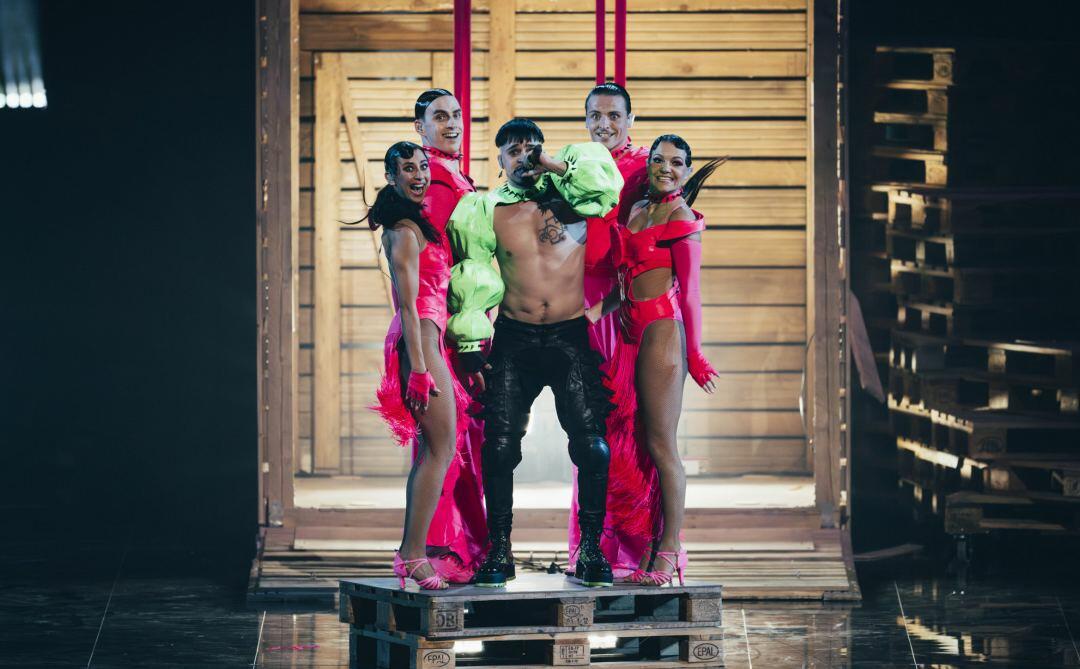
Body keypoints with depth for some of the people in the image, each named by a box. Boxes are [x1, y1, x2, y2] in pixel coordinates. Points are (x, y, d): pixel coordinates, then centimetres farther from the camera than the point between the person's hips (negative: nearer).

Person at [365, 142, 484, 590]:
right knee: (441, 447, -10)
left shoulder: (411, 225, 17)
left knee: (429, 450, 11)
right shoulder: (406, 232, -12)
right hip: (421, 339, -10)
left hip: (423, 339, 10)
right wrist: (418, 368, -21)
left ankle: (410, 554, 13)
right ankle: (414, 557, -13)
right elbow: (409, 304, -17)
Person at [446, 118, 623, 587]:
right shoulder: (486, 210, 7)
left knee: (592, 446, -10)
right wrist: (470, 347, 4)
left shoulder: (569, 193, 6)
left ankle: (591, 550, -2)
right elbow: (472, 283, 8)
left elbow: (608, 183, -12)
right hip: (514, 339, 1)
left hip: (572, 338, -1)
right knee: (499, 446, -6)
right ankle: (498, 552, 3)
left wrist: (556, 166, -11)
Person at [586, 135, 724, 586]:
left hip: (663, 331, -8)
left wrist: (694, 355, -10)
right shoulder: (637, 212, 17)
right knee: (636, 443, 7)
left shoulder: (680, 217, -5)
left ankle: (670, 550, -4)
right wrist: (598, 308, 8)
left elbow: (690, 290, -8)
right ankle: (652, 546, 11)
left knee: (660, 445, -7)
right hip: (635, 334, 8)